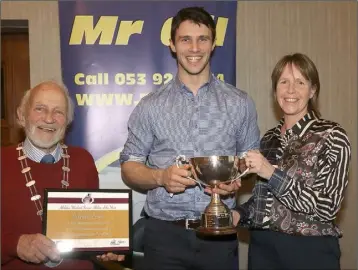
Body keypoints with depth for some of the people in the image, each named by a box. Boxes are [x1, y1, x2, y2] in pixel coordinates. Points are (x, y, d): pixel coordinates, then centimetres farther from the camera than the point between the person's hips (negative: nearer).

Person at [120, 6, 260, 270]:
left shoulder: (240, 103, 3)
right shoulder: (150, 105, 1)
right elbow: (129, 168, 3)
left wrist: (236, 182, -13)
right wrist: (161, 177, -16)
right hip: (164, 234, 0)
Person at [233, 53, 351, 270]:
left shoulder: (332, 136, -10)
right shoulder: (269, 138, 6)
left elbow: (328, 208, -17)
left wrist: (272, 174, -23)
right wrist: (239, 214, -4)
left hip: (309, 250, -4)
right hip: (262, 246, 5)